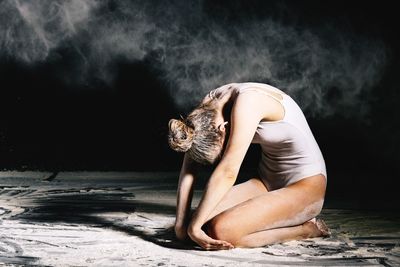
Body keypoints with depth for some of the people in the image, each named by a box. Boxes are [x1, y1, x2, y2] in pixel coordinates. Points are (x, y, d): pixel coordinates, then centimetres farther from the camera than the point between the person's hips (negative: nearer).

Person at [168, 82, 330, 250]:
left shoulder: (248, 102, -27)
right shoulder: (207, 108, -6)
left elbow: (227, 172, -30)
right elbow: (189, 166, -5)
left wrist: (194, 225, -26)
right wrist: (180, 223, -12)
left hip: (305, 185, -8)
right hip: (267, 182, 8)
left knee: (221, 230, -26)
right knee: (205, 217, -14)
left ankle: (306, 228, -6)